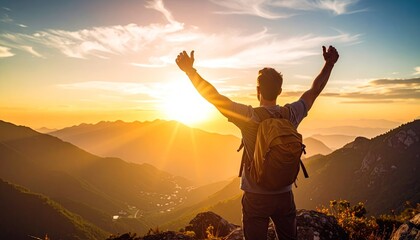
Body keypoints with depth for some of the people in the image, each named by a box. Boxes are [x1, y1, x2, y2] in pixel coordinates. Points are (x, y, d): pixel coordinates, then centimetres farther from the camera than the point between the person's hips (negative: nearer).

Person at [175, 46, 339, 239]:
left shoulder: (248, 116, -19)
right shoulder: (291, 114, -7)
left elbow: (213, 96, -20)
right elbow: (315, 90, 7)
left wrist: (190, 70, -14)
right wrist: (329, 64, 19)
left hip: (255, 197, -3)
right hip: (284, 195, 4)